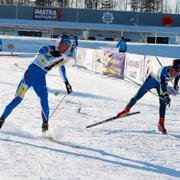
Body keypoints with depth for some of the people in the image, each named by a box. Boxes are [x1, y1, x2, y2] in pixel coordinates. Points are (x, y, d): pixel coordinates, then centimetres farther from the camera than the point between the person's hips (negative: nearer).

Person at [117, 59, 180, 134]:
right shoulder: (164, 70, -42)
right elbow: (162, 84, -54)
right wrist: (166, 96, -66)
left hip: (162, 83, 4)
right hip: (152, 80, -4)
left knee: (163, 103, -10)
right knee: (137, 96, 1)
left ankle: (161, 123, -3)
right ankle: (126, 110, 21)